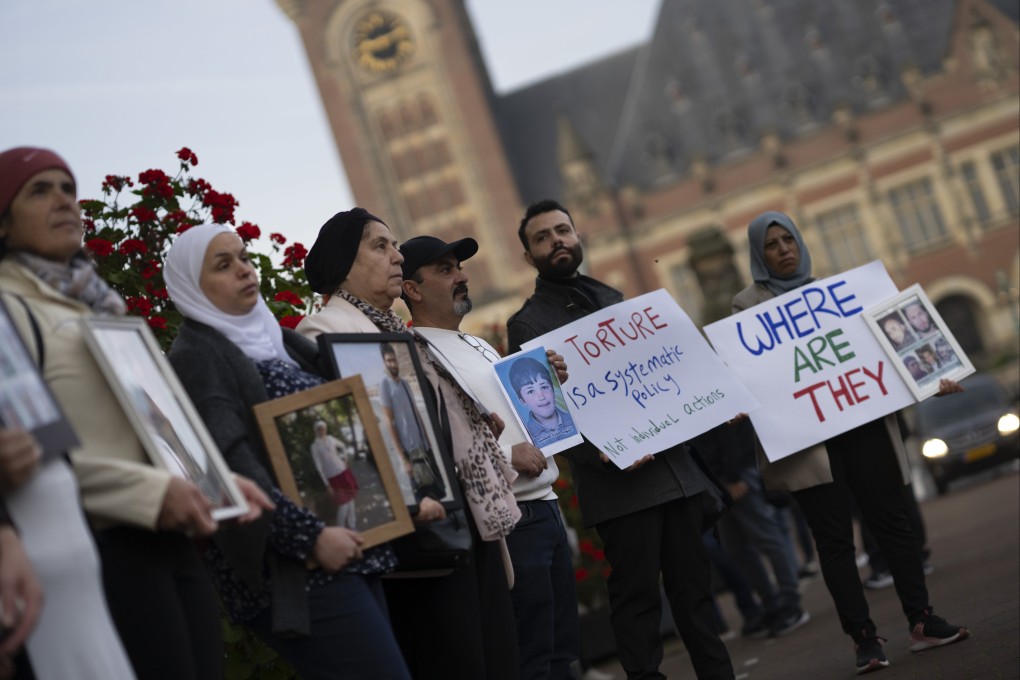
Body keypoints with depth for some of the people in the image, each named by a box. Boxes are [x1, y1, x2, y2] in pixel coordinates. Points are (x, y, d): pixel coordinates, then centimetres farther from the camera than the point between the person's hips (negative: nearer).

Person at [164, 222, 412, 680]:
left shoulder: (273, 339, 19)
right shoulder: (196, 358, -6)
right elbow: (231, 464, -17)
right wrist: (310, 536, -24)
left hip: (352, 551, 9)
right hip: (293, 568, -8)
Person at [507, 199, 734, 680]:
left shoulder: (612, 298, 17)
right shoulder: (528, 324, -2)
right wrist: (603, 453, -23)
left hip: (674, 466, 6)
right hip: (620, 481, -5)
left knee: (693, 585, 10)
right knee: (637, 596, -2)